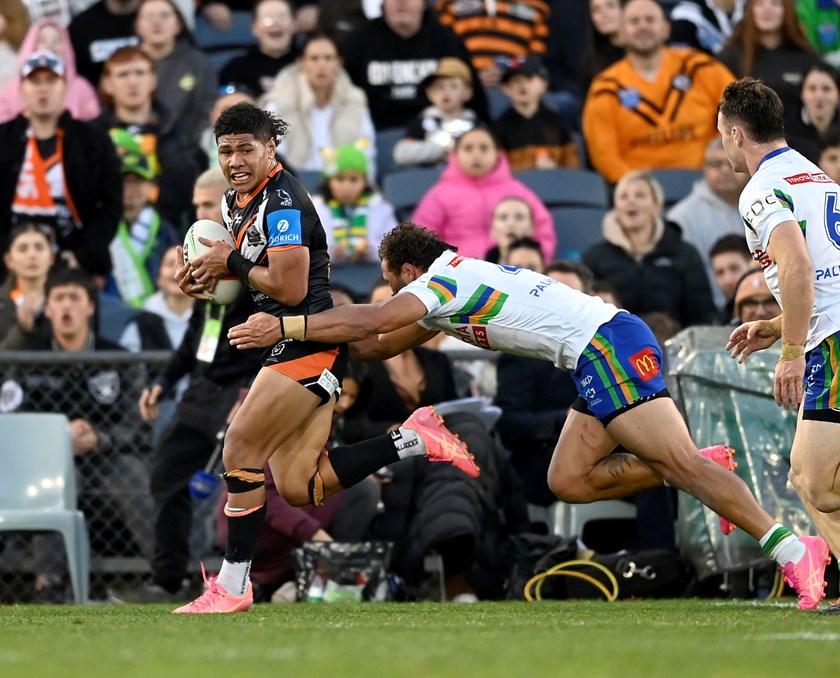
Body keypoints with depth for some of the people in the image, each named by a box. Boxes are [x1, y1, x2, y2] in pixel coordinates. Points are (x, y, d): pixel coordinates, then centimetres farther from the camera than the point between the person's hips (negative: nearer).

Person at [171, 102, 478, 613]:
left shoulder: (283, 201, -16)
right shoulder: (236, 200, 13)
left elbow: (289, 288, -21)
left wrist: (231, 262, -10)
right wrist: (210, 274, 7)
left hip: (310, 344, -10)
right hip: (294, 348, 10)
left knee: (241, 448, -12)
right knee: (299, 488, 4)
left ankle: (233, 585, -6)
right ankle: (416, 441, 10)